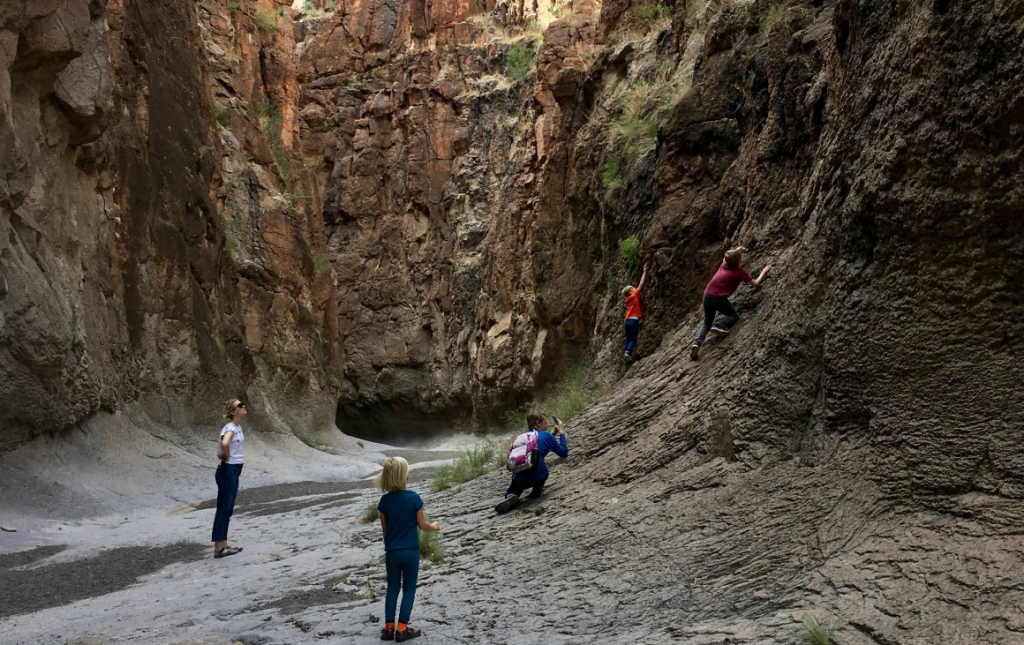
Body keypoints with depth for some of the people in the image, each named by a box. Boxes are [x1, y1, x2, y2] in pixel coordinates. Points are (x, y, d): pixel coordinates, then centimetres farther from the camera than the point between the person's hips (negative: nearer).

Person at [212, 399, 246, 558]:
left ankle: (224, 545, 22)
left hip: (235, 471, 9)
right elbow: (224, 443, -38)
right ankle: (218, 549, 6)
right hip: (227, 471, -9)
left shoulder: (238, 428, 11)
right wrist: (227, 456, -20)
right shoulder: (230, 428, -17)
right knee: (223, 510, -2)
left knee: (228, 510, 14)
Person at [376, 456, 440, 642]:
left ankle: (388, 627, 16)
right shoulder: (413, 498, -14)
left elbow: (384, 529, 4)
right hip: (410, 551, -3)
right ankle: (402, 629, 9)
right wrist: (434, 526, 16)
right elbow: (422, 525, -5)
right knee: (409, 589, 9)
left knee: (392, 589, 15)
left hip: (391, 552, 3)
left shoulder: (384, 500, -5)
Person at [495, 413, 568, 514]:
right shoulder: (546, 435, 5)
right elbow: (564, 453, 9)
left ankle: (511, 498, -7)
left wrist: (554, 434, 35)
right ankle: (537, 487, 9)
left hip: (519, 478, 2)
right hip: (538, 476, -2)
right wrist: (562, 432, 19)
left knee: (510, 494, 29)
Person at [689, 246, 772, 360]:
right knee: (734, 316, 19)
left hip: (707, 295, 6)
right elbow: (755, 284, 5)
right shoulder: (740, 272, -3)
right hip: (719, 298, -6)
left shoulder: (724, 264, 12)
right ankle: (719, 326, -12)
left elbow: (727, 258, 40)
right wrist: (764, 271, 18)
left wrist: (737, 250, 48)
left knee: (707, 322, 20)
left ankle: (697, 343, -5)